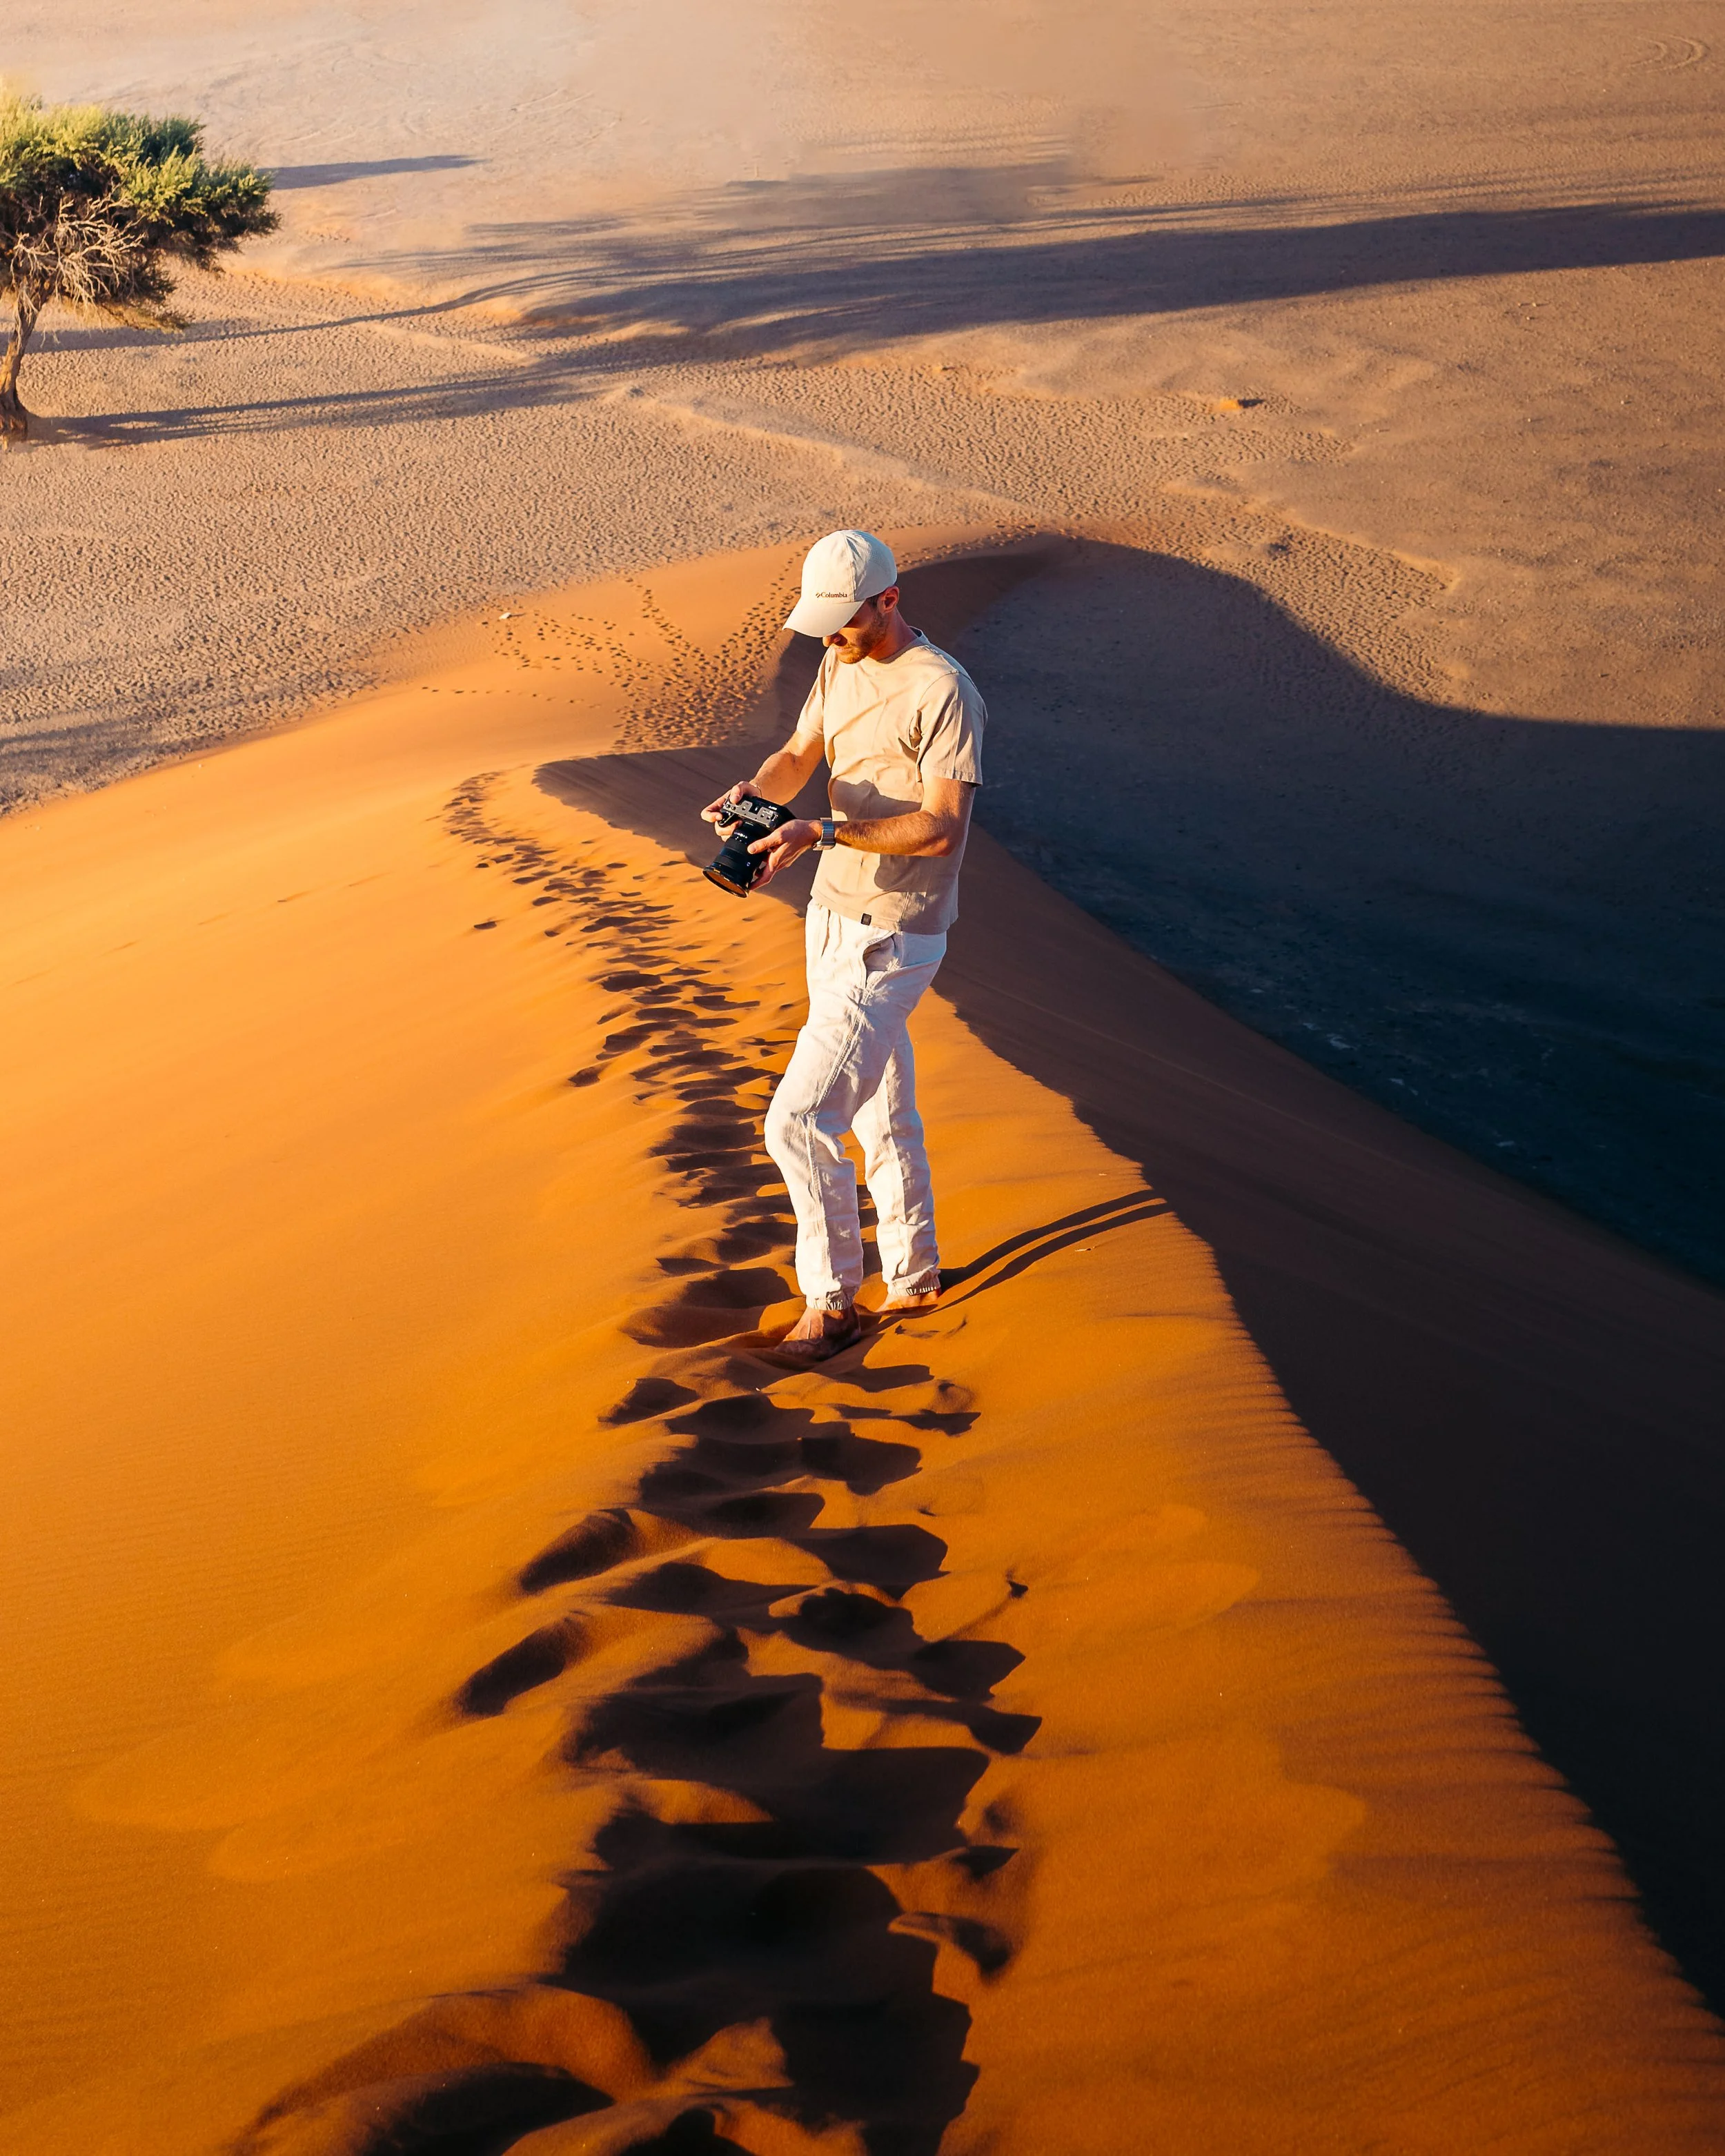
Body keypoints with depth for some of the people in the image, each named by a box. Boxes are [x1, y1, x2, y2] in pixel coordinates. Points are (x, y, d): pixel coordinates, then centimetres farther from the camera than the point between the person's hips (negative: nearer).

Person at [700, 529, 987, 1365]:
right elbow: (798, 757, 13)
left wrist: (820, 833, -30)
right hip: (833, 916, 9)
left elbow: (942, 828, -24)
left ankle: (831, 1300, 7)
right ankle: (912, 1279, 35)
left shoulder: (941, 691, -19)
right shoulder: (840, 668, 7)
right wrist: (752, 791, -10)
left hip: (892, 938, -9)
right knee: (883, 1116, 19)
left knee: (800, 1121, -11)